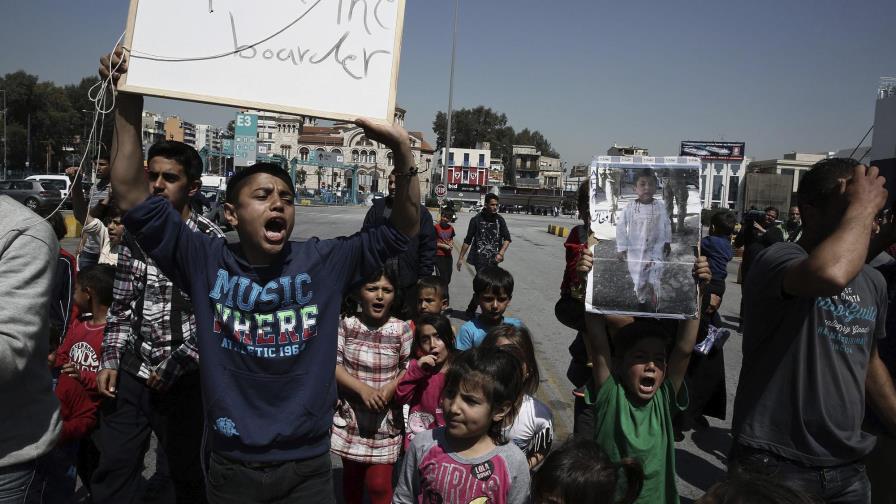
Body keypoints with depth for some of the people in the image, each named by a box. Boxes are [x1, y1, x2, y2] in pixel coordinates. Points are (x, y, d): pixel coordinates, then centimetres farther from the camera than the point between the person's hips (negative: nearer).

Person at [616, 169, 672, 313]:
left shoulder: (660, 206, -7)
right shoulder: (629, 208, -13)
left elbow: (667, 225, 7)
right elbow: (621, 227, -8)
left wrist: (667, 243, 13)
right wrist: (621, 248, -8)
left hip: (656, 249, 0)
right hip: (635, 250, 0)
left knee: (653, 282, -5)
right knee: (638, 280, 11)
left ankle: (653, 307, 10)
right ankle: (642, 301, 35)